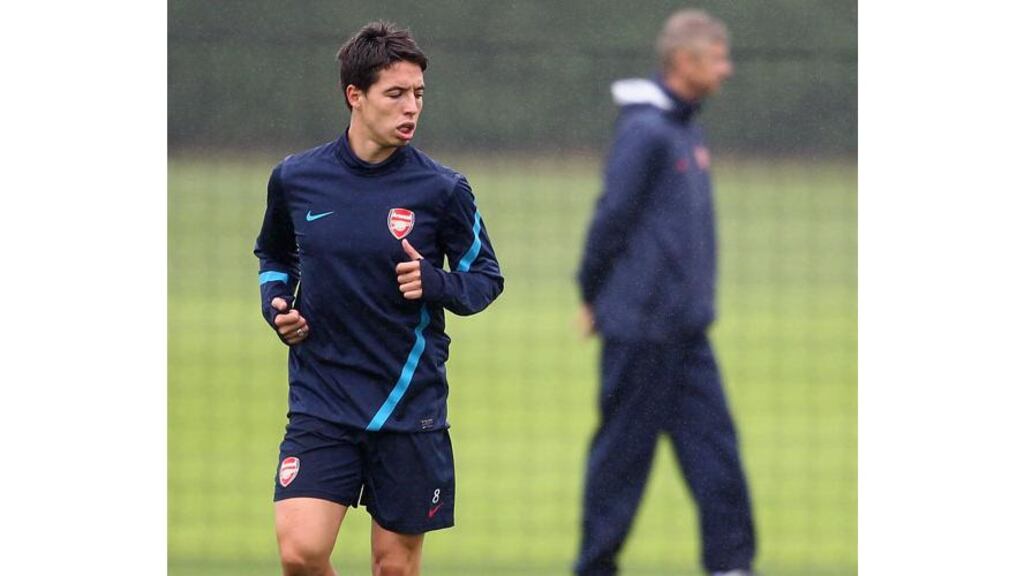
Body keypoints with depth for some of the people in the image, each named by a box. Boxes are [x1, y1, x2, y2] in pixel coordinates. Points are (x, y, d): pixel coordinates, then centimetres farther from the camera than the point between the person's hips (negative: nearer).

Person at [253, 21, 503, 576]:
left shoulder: (442, 190, -5)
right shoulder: (294, 179, 1)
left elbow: (486, 277, 5)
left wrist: (434, 283, -16)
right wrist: (276, 304, 1)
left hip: (410, 404, -1)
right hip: (320, 400, 1)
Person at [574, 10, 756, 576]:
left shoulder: (686, 130, 14)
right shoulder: (645, 130, -15)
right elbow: (613, 216, -14)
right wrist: (593, 297, -6)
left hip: (685, 327, 9)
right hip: (642, 325, -9)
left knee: (712, 440, 3)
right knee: (624, 448, -1)